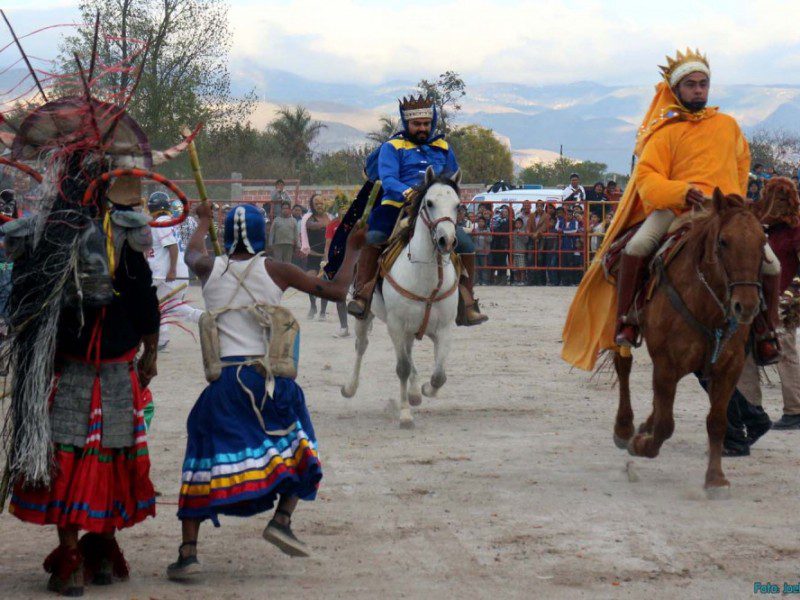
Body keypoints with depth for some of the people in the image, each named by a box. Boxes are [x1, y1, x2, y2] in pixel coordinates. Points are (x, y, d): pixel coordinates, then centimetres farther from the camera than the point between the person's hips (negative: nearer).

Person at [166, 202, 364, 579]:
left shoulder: (210, 269, 7)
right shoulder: (275, 271, 1)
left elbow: (192, 252, 33)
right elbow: (336, 291, 4)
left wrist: (203, 222, 53)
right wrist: (352, 250, 18)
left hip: (225, 379, 1)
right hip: (272, 377, -1)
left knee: (204, 459, 6)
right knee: (297, 447, 22)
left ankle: (188, 552, -2)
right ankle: (282, 519, 6)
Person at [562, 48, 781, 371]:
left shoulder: (728, 125, 12)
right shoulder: (667, 133, 0)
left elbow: (742, 162, 29)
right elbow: (646, 177, -10)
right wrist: (682, 191, -27)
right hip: (675, 208, -3)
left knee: (770, 263, -13)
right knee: (637, 247, -31)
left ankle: (767, 334, 5)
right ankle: (624, 321, -17)